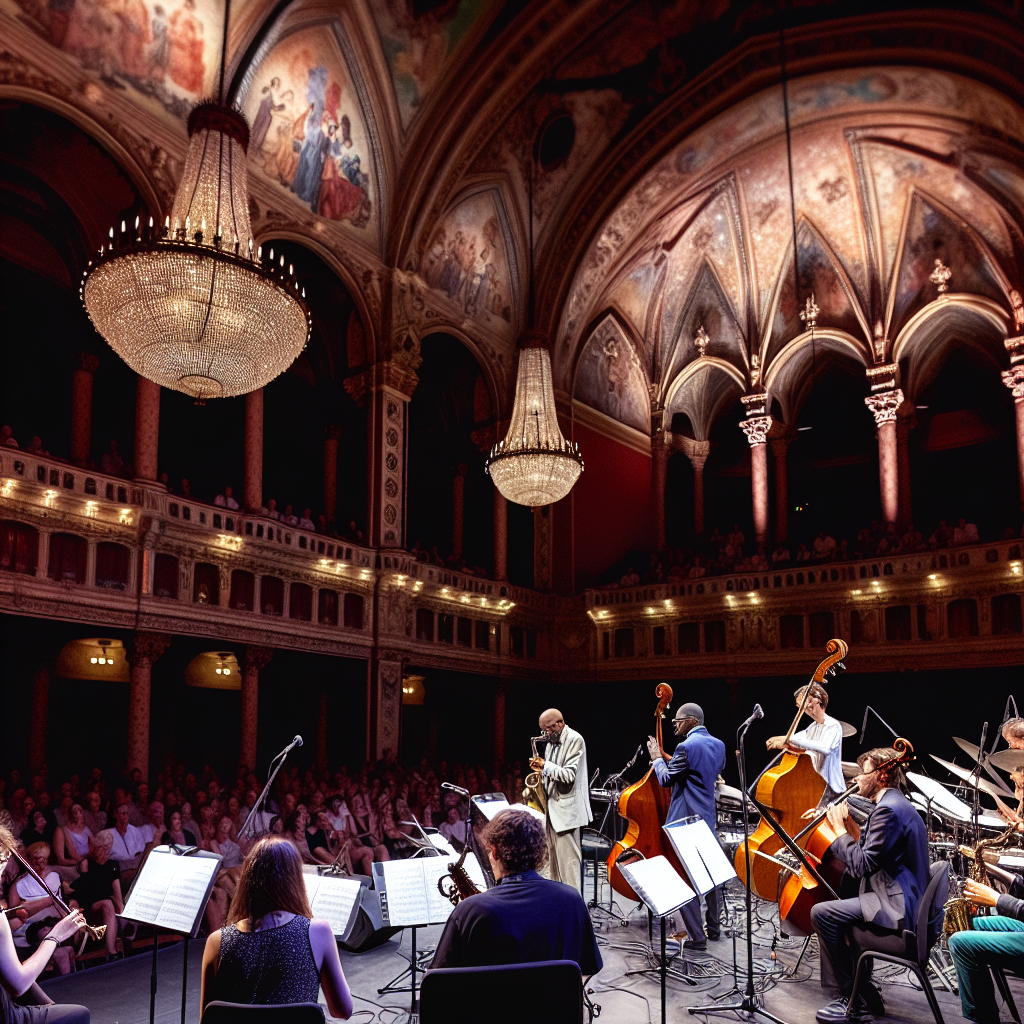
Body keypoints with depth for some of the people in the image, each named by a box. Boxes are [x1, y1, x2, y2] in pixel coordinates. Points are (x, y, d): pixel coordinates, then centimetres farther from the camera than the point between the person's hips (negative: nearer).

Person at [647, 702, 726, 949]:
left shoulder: (687, 747, -19)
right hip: (708, 818, 9)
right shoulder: (718, 745, 6)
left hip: (685, 821, -8)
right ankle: (714, 928, 30)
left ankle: (697, 937, 1)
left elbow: (666, 780, -12)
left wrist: (657, 758, 3)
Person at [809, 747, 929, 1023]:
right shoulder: (896, 803, 15)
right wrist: (850, 826, 7)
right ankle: (860, 990, 25)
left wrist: (840, 830, -9)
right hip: (906, 900, 12)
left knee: (822, 913, -17)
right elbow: (868, 853, 18)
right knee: (840, 904, 26)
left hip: (897, 907, -12)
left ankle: (853, 999, -6)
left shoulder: (888, 809, -19)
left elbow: (861, 865, -21)